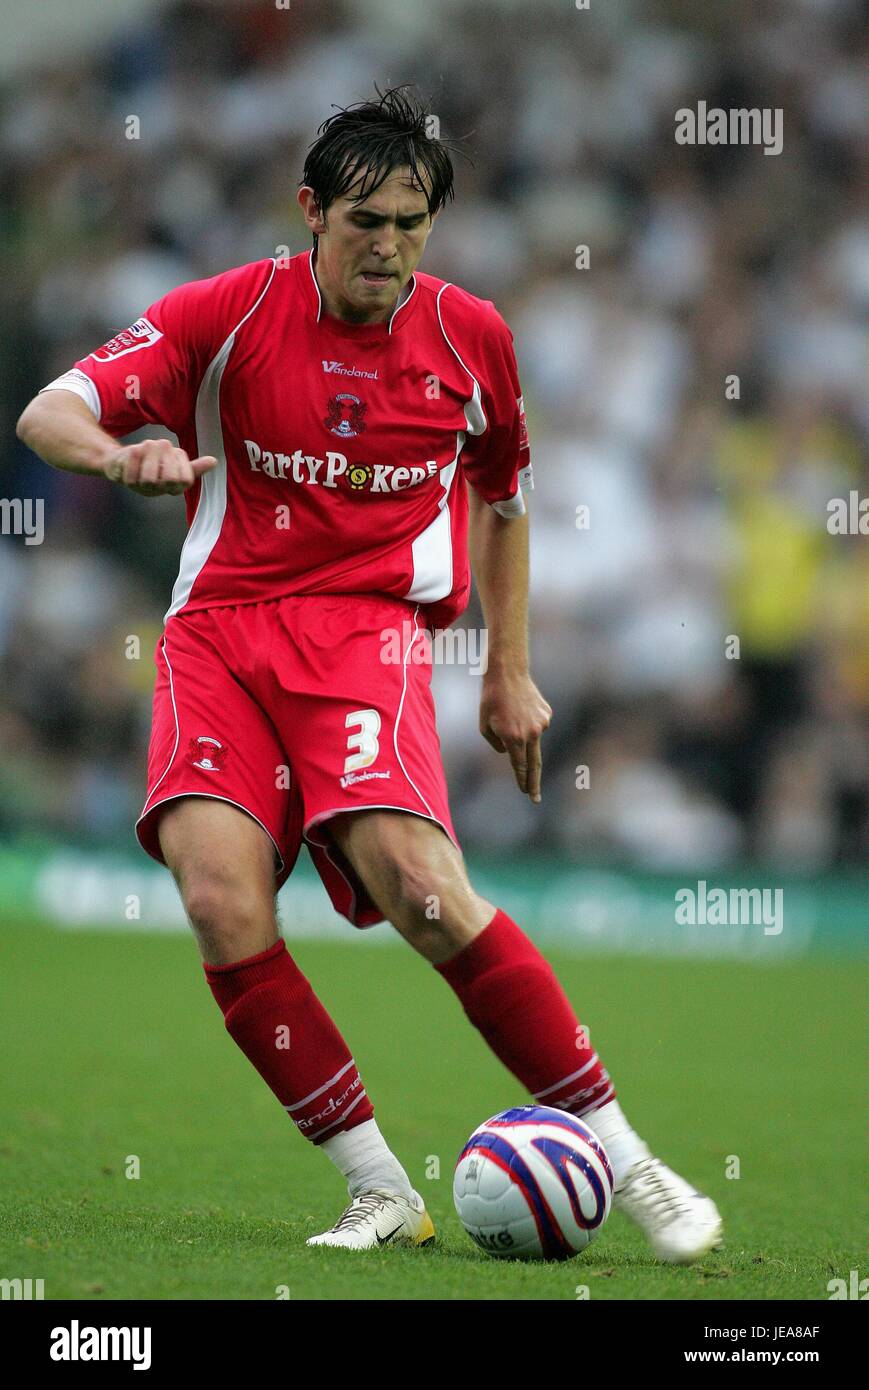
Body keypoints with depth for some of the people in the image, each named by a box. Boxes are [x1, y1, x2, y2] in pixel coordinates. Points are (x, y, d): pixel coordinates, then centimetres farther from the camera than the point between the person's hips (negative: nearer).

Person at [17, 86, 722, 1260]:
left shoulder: (471, 337, 7)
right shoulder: (231, 313, 0)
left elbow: (501, 490, 25)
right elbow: (46, 415, -4)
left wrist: (510, 672, 23)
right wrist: (125, 458, -27)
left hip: (370, 625, -1)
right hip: (219, 631, 1)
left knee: (419, 884, -26)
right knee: (221, 900, -24)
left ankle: (627, 1163, -15)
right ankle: (381, 1194, -14)